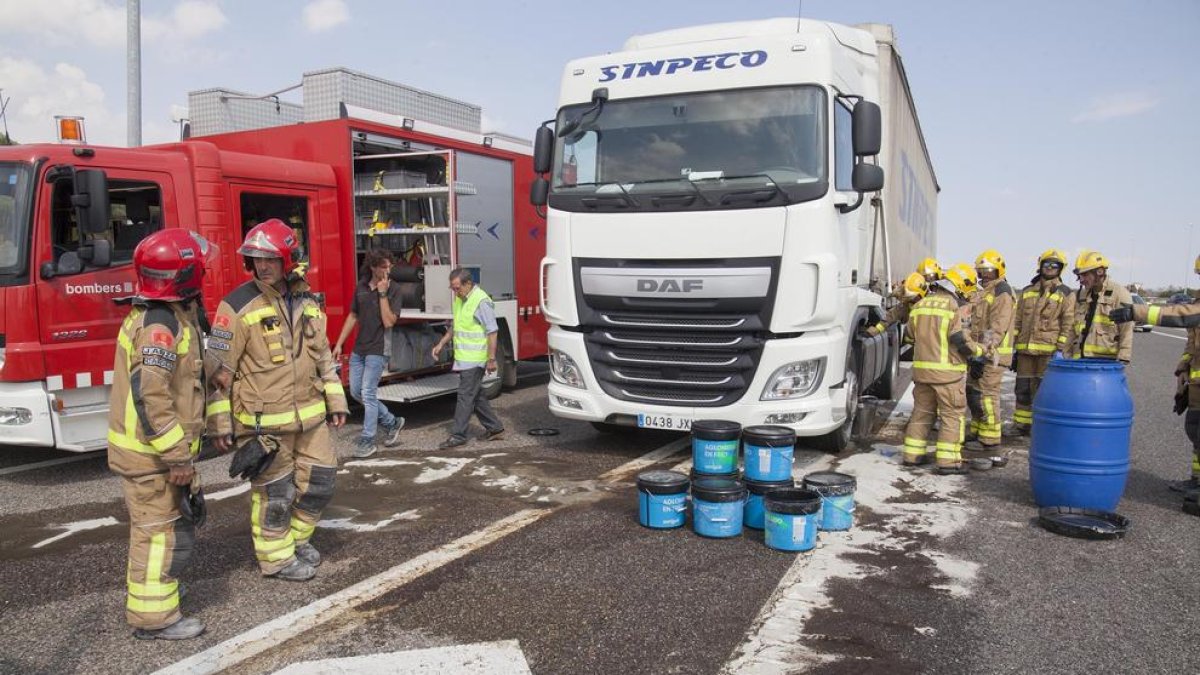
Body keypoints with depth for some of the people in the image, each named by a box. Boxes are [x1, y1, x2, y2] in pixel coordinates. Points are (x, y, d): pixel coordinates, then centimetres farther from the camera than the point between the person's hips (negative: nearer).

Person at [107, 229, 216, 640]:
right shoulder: (159, 326, -24)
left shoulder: (171, 315, 10)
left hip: (155, 450, 10)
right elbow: (150, 398, -29)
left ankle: (144, 589, 40)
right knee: (163, 532, -1)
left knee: (164, 524, 24)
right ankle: (153, 617, 10)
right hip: (149, 452, -10)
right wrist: (177, 457, -25)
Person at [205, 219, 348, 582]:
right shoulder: (238, 306, -13)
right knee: (275, 493, 5)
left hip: (309, 417, 6)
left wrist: (335, 401, 14)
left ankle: (296, 537, 37)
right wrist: (220, 423, -11)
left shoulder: (308, 302, 6)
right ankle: (276, 557, 25)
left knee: (319, 482, 14)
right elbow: (218, 369, -11)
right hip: (263, 422, -6)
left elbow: (323, 357, 15)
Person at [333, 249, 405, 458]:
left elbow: (388, 322, -19)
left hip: (378, 349, -6)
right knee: (356, 391, 11)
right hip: (359, 348, 7)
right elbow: (353, 316, 13)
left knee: (368, 393, -5)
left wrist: (382, 293, -20)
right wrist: (339, 344, 12)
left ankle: (367, 441, 6)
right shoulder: (361, 287, 6)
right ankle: (392, 422, 25)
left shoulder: (393, 289, -10)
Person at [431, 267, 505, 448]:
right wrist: (441, 344, 19)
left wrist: (491, 359, -20)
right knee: (475, 394, 15)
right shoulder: (459, 299, 12)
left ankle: (458, 435, 1)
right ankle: (494, 427, 25)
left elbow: (492, 331, -18)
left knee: (466, 395, -5)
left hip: (475, 358, -9)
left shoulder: (481, 301, -16)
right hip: (464, 357, 9)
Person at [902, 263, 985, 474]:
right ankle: (948, 460, 0)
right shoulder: (952, 306, -12)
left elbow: (912, 335, 17)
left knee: (922, 410, 16)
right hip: (946, 370, -7)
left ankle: (912, 454, 20)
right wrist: (977, 352, 1)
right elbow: (960, 340, -13)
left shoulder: (920, 305, 10)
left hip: (921, 368, 7)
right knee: (952, 415, 1)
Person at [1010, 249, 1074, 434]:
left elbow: (1068, 325, -4)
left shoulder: (1066, 294, 1)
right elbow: (1017, 321, 16)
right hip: (1025, 349, 4)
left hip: (1048, 350, -4)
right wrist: (1014, 347, 11)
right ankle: (1021, 425, 18)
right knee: (1023, 388, 9)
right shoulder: (1027, 292, 14)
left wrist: (1060, 350, -11)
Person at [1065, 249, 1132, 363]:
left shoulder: (1119, 294, -7)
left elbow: (1127, 331, -12)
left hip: (1107, 359, -6)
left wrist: (1123, 359, -17)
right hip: (1080, 359, 7)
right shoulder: (1081, 295, 15)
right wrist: (1068, 355, 15)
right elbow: (1073, 329, 19)